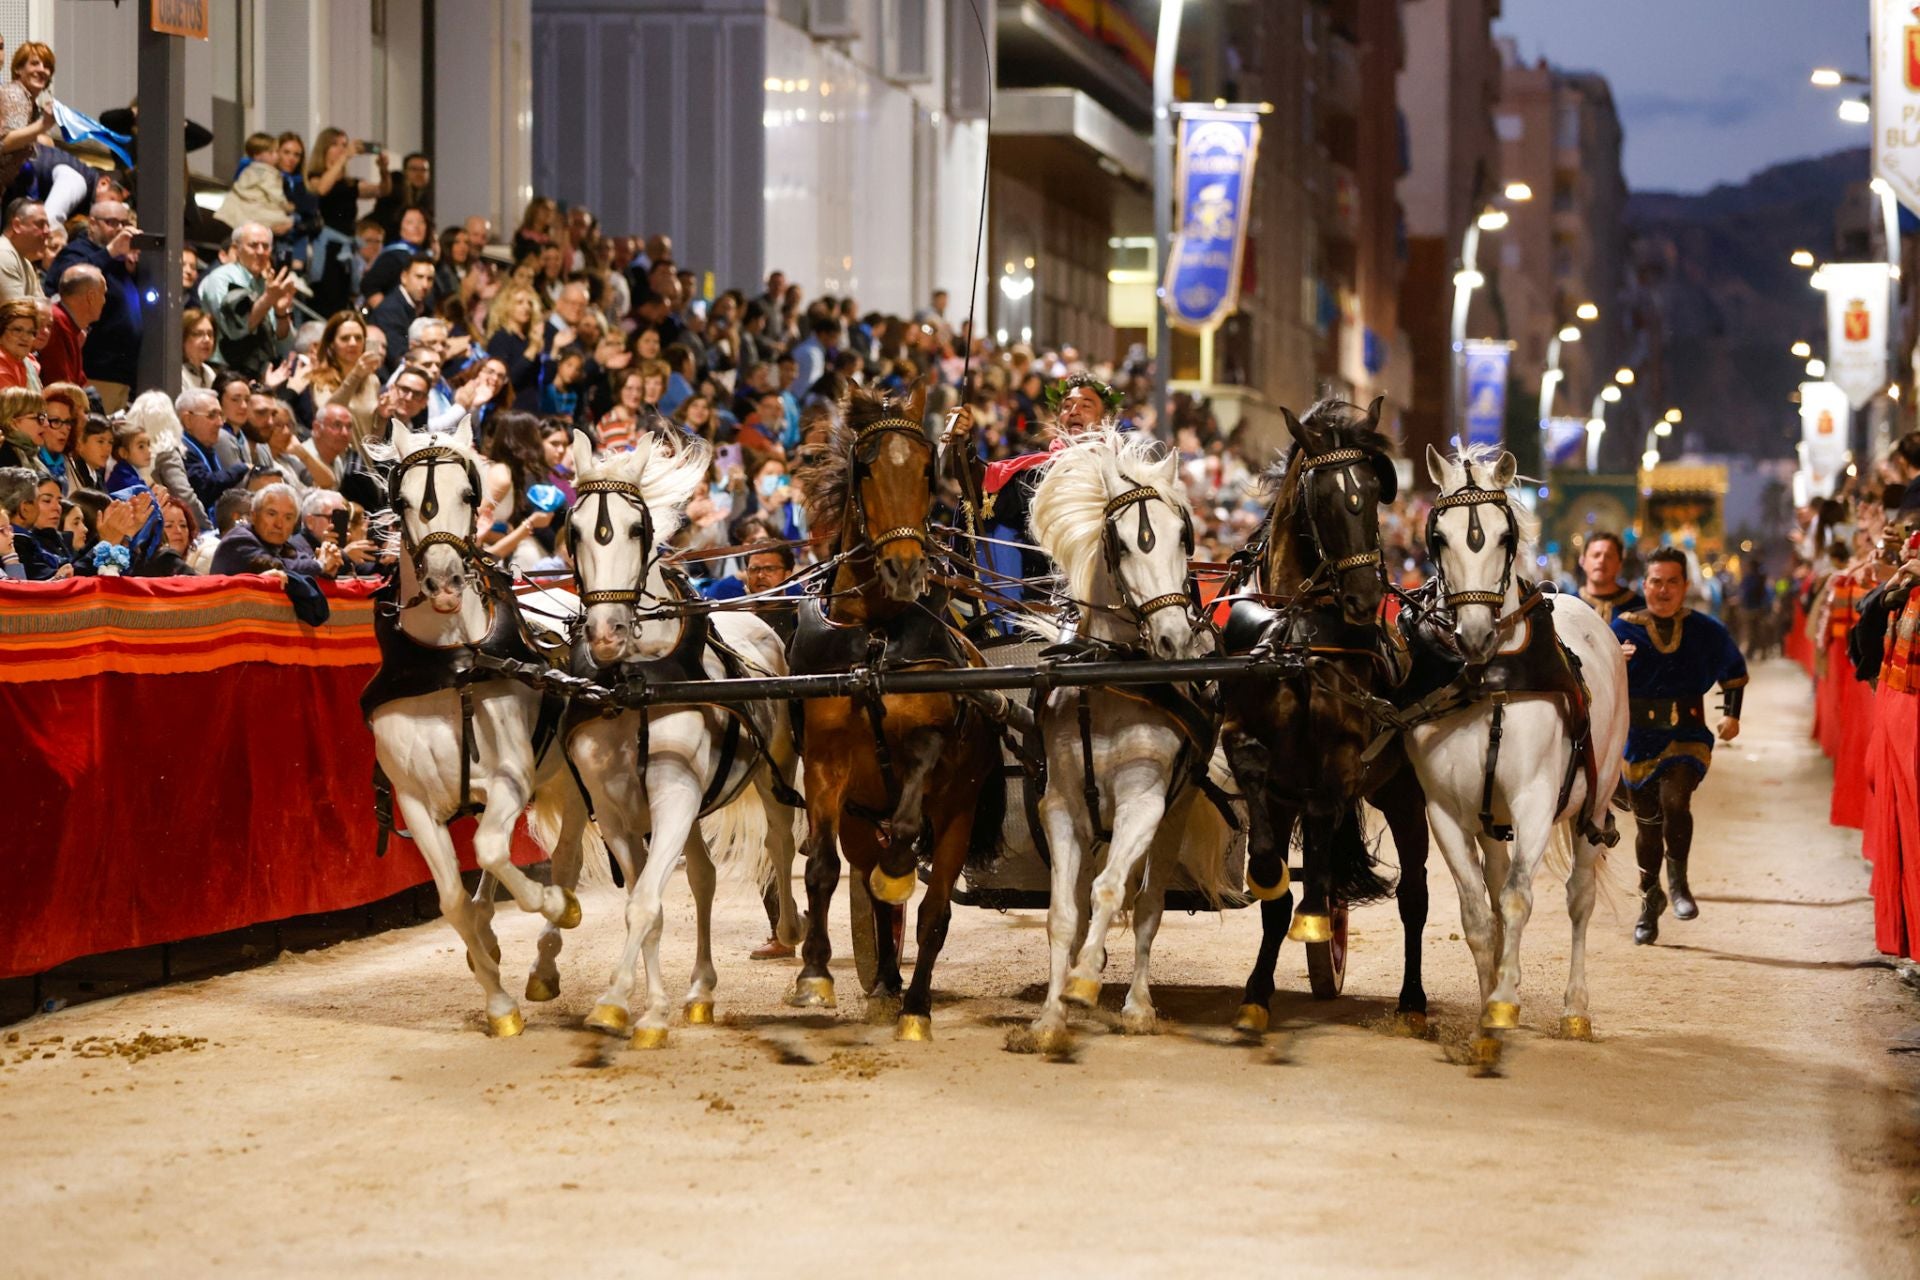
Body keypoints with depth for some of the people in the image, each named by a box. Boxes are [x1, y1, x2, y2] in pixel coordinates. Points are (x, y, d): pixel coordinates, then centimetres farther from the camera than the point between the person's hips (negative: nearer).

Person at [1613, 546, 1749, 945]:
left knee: (1675, 799, -27)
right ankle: (1650, 899, 30)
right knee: (1648, 823, 9)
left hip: (1687, 736, -1)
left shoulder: (1705, 631, 2)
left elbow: (1735, 671, 19)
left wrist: (1731, 714, 11)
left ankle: (1678, 880, -6)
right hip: (1640, 740, 1)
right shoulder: (1624, 628, -1)